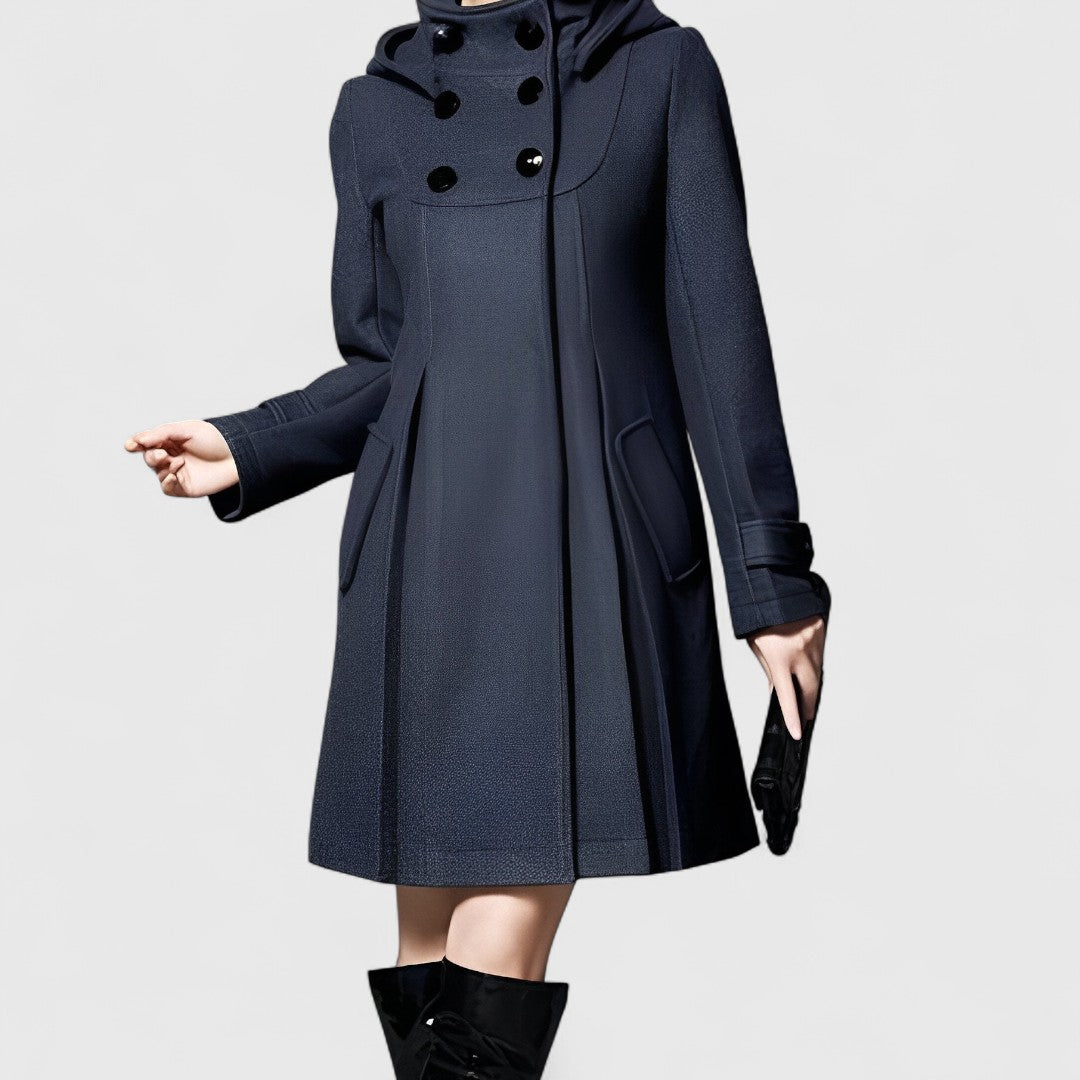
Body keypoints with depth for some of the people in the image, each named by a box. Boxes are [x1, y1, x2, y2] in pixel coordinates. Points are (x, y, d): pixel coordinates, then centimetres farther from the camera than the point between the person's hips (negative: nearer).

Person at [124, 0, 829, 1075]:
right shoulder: (375, 108, 14)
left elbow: (718, 334, 2)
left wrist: (773, 578, 0)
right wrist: (245, 450, 3)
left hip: (596, 543, -3)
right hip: (429, 552, 3)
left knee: (509, 927, -9)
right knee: (429, 921, 6)